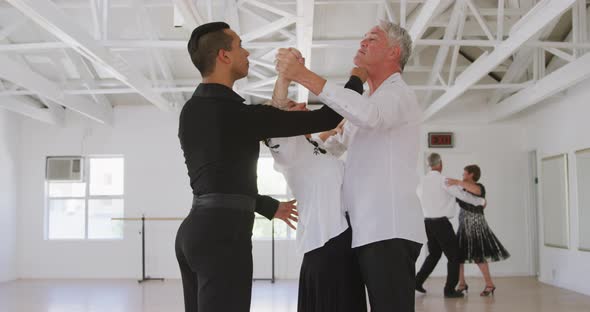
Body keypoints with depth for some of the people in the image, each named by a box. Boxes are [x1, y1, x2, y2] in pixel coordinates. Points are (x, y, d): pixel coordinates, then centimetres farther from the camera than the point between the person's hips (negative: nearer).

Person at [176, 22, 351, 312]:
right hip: (222, 233, -9)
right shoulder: (238, 112, -12)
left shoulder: (191, 111, 14)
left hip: (196, 229, 9)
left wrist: (270, 207, 34)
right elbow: (325, 119, -9)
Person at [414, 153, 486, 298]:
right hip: (441, 222, -7)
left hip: (428, 222, 7)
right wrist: (481, 201, 3)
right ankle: (449, 289, 4)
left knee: (434, 254, 21)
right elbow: (462, 195, -11)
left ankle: (418, 281, 18)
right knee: (454, 255, 4)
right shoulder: (443, 180, -14)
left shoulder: (423, 181, 6)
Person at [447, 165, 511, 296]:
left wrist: (458, 182, -39)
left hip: (476, 226, -8)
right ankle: (462, 284, 17)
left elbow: (476, 190, -34)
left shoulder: (479, 187, -11)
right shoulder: (464, 191, 11)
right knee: (457, 255, 6)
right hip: (463, 227, 8)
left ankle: (490, 285, 2)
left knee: (478, 256, -9)